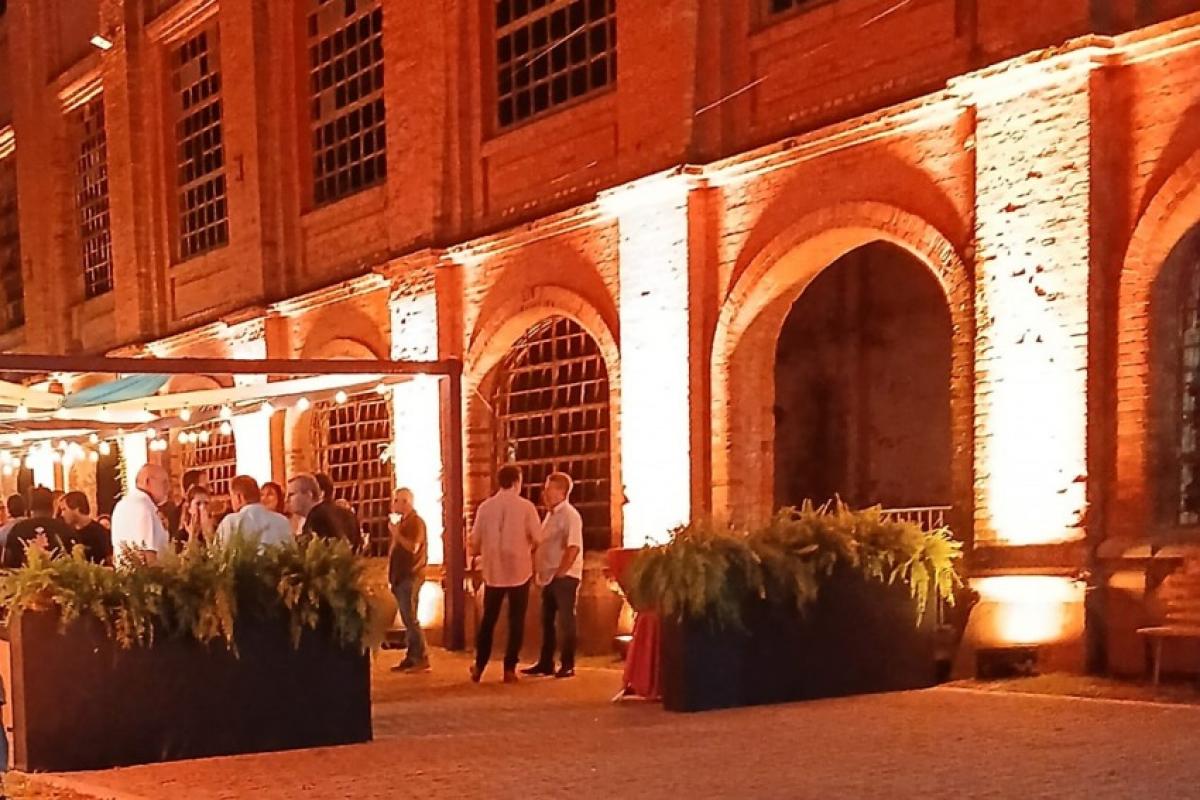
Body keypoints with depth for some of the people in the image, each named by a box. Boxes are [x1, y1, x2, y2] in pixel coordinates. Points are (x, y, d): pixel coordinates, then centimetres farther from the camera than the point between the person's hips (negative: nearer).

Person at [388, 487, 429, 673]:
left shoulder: (416, 521, -10)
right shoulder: (402, 521, 18)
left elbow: (413, 547, -23)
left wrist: (396, 533, -17)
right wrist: (391, 574, 15)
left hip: (410, 577, -9)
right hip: (401, 577, 9)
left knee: (411, 619, -12)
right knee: (407, 620, 9)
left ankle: (422, 659, -11)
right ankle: (411, 658, 12)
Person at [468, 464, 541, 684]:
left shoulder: (485, 507, -1)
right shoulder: (525, 506, -8)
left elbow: (474, 542, 1)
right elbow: (539, 538, -9)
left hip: (493, 571, 3)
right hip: (519, 570, -2)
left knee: (488, 619, 14)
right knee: (516, 620, 6)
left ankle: (479, 666, 17)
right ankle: (509, 668, 3)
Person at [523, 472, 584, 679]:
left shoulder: (570, 515, -14)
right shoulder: (550, 514, 13)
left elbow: (574, 548, -22)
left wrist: (560, 573, -20)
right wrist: (538, 571, 11)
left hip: (565, 578, -8)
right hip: (548, 577, 8)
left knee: (565, 621, -1)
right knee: (547, 621, 12)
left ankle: (568, 665, 7)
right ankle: (545, 663, 20)